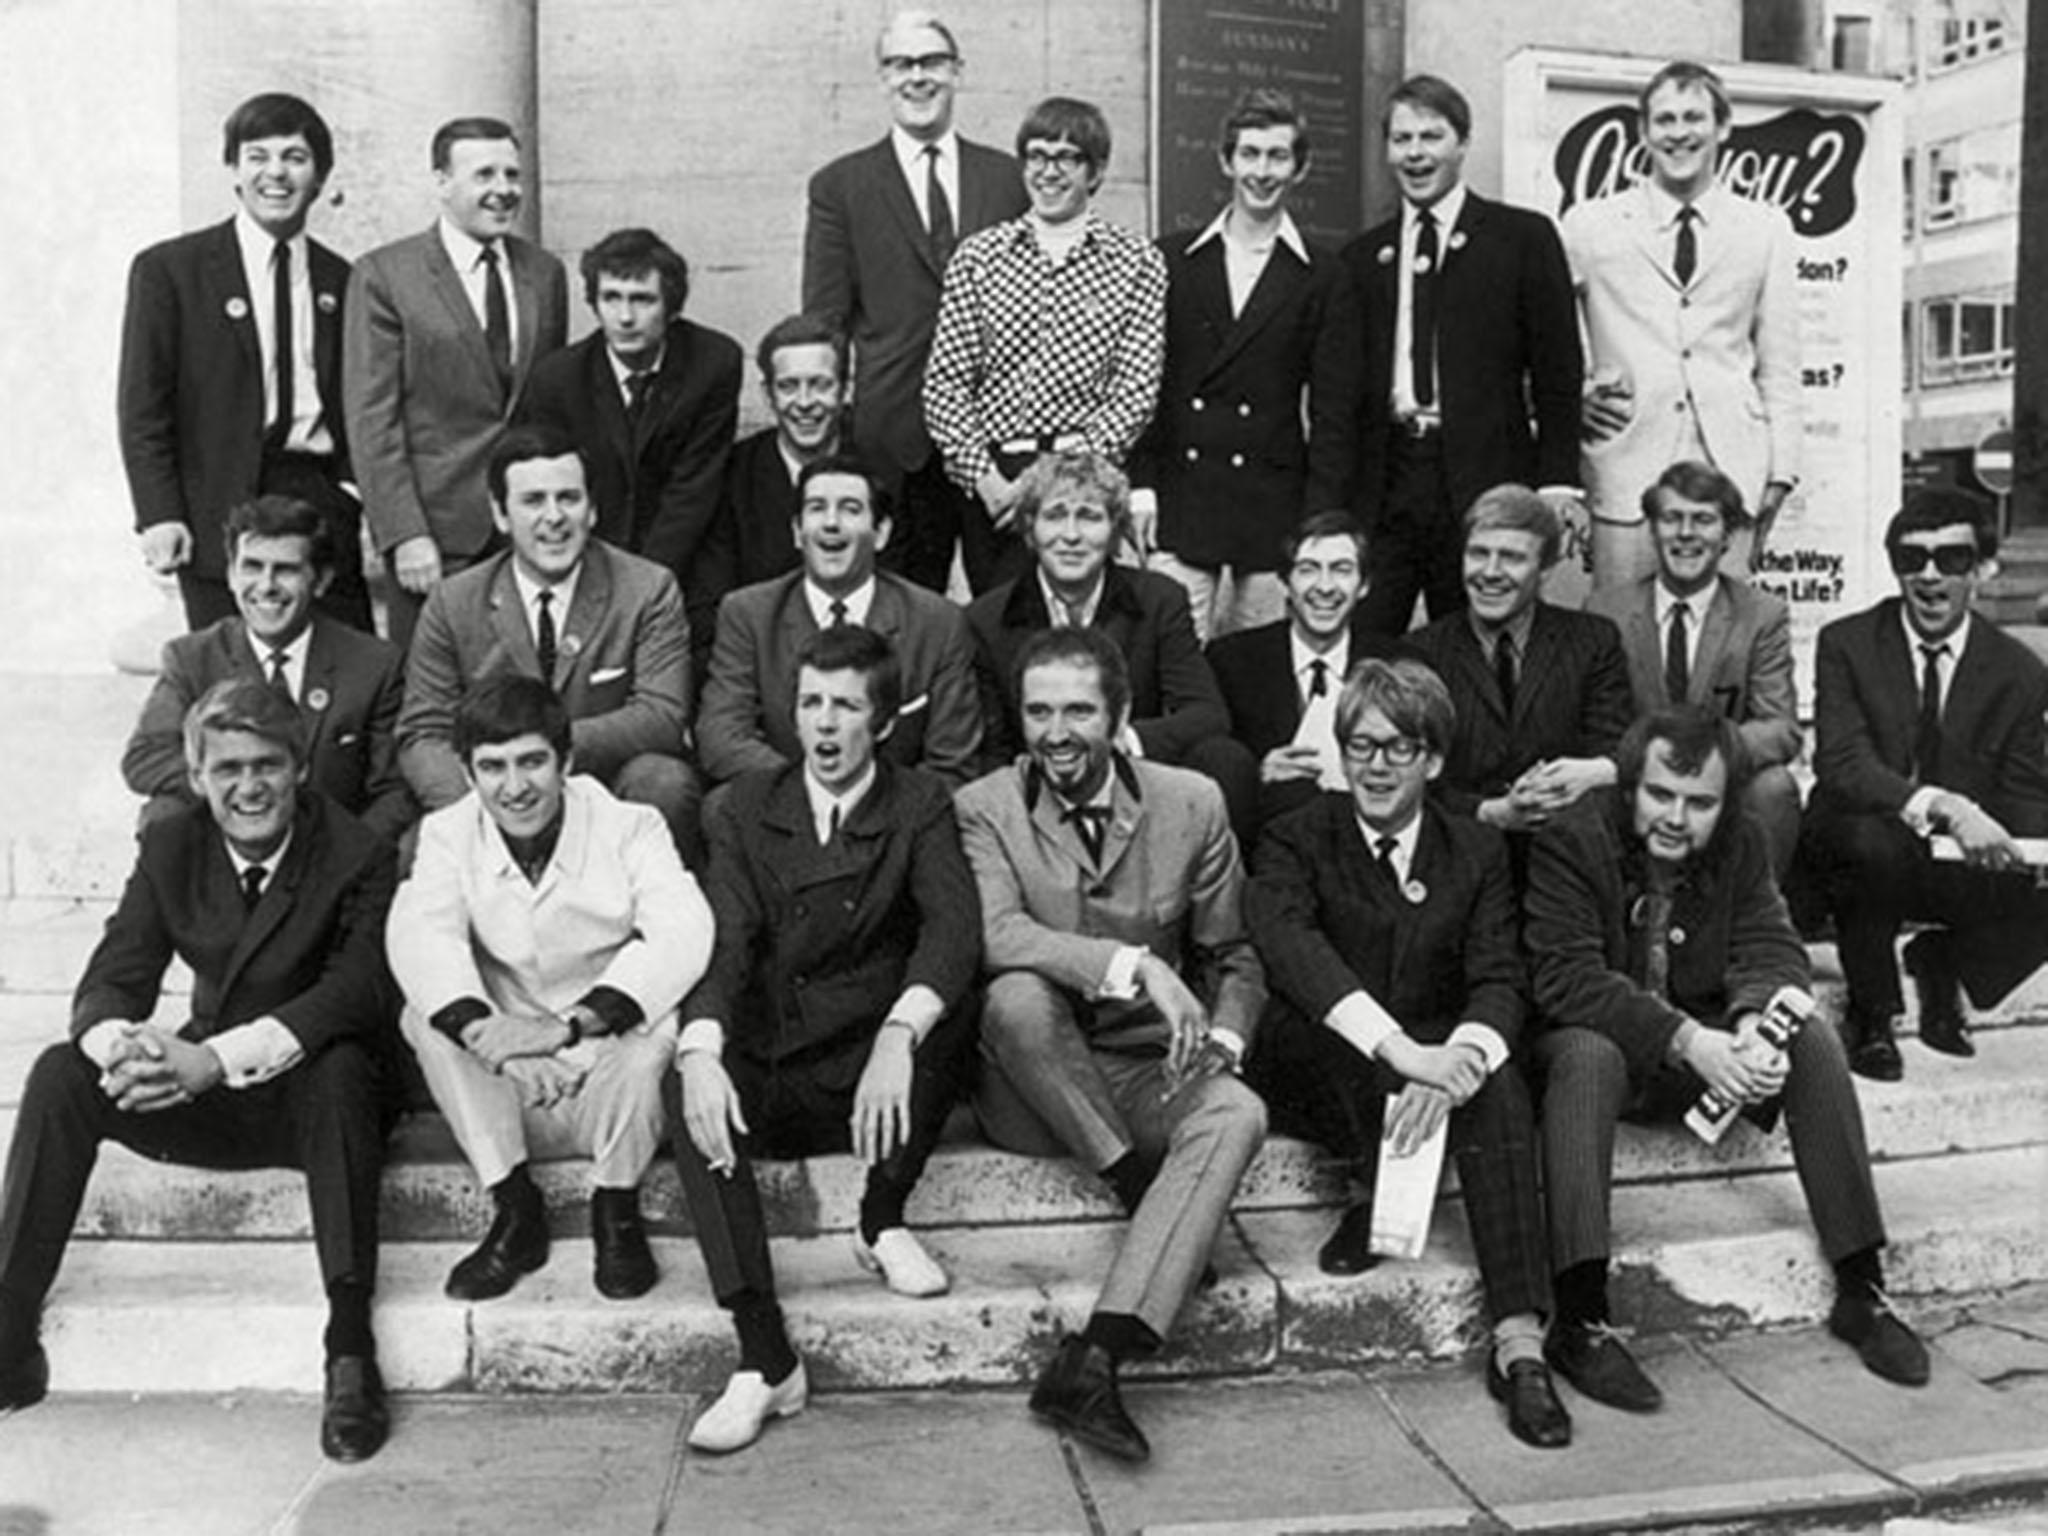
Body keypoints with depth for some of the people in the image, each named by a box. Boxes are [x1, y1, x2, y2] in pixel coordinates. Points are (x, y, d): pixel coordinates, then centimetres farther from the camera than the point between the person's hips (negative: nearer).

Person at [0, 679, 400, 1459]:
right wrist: (124, 1044, -30)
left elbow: (357, 992, -26)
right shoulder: (169, 847, 1)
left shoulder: (356, 855, -13)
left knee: (340, 1065, -37)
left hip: (310, 1096, -4)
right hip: (203, 1096, 5)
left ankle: (350, 1351, -33)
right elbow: (109, 981, -4)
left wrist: (216, 1058, -38)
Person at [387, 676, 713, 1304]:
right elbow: (418, 935, -21)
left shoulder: (629, 827, -9)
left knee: (653, 1012, -31)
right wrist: (483, 1030, -41)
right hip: (509, 1099, 2)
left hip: (616, 1085, -2)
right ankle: (515, 1209, -11)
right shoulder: (448, 834, -2)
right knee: (428, 1011, -21)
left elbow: (683, 935, -27)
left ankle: (617, 1211, -11)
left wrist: (565, 1026, -39)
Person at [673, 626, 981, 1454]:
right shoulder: (746, 806, 4)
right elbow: (723, 940, -9)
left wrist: (897, 1037, -39)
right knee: (688, 1101, -29)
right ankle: (766, 1361, -26)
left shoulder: (921, 806, 0)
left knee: (948, 1004, -29)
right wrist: (700, 1052, -30)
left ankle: (883, 1218, -8)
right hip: (765, 1075, 1)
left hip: (872, 1075, -1)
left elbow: (955, 925, -19)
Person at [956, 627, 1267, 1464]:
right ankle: (1148, 1197, -18)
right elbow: (995, 935, -24)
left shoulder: (1191, 804, 2)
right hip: (1030, 1094, -2)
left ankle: (1094, 1356, -35)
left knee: (1236, 1112, -30)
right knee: (1018, 993, -34)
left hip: (1144, 1073, 2)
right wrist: (1137, 966, -33)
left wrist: (1222, 1039, -12)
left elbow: (1235, 956, 8)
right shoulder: (983, 809, -5)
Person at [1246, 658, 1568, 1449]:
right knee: (1309, 1013, -34)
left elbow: (1498, 982, -6)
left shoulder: (1478, 851, 8)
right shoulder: (1298, 839, 0)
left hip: (1429, 1070, 2)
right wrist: (1399, 1049, -38)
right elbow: (1284, 940, -23)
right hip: (1314, 1077, -2)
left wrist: (1452, 1066, -30)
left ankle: (1520, 1342, -33)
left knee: (1497, 1079, -31)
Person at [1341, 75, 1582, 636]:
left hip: (1485, 484, -2)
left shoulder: (1523, 238, 6)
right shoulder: (1362, 256, 15)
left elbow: (1557, 369, 2)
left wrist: (1558, 483, -7)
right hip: (1380, 488, 2)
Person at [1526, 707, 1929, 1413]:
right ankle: (1579, 1321, -40)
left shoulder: (1740, 844, 0)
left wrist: (1754, 1021, -31)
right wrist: (1686, 1041, -36)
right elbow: (1566, 977, -26)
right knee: (1588, 1053, -37)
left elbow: (1773, 951, -6)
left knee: (1814, 1039, -18)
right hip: (1605, 1043, -5)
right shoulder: (1571, 840, -17)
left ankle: (1862, 1292, -9)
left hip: (1704, 1047, 5)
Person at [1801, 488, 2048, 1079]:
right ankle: (1871, 1016, -11)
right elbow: (1842, 765, -22)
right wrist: (1943, 807, -39)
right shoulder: (1846, 644, -9)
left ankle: (1940, 964, 11)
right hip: (1851, 851, -3)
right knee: (1874, 840, -37)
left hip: (1964, 864, 3)